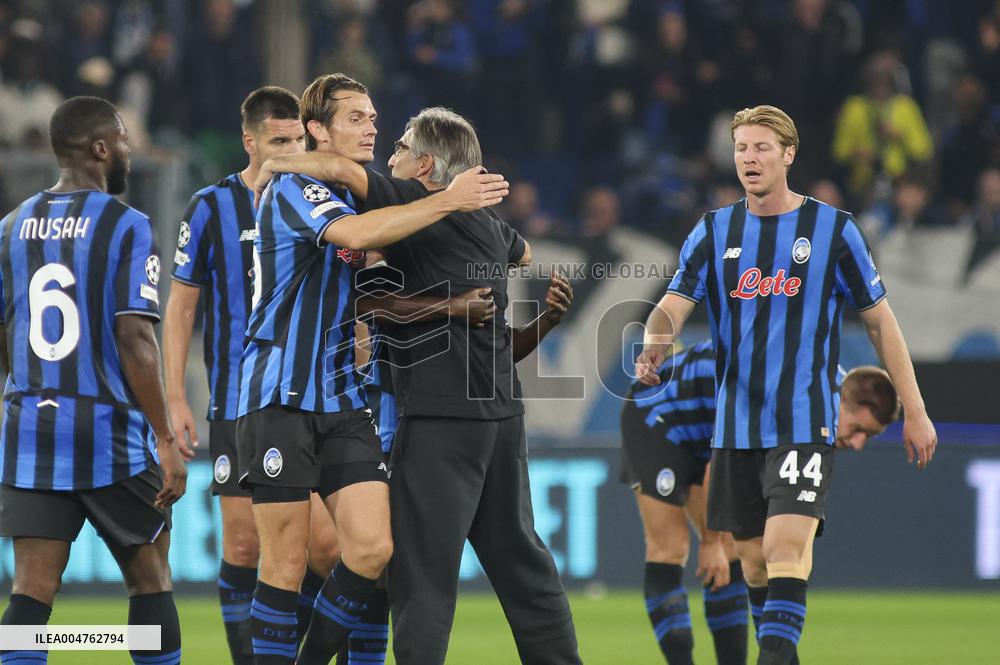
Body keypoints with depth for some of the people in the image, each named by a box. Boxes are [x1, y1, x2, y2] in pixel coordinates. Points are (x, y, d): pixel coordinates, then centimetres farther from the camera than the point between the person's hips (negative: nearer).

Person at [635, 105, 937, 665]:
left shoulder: (833, 229, -1)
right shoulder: (715, 231, 7)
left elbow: (881, 321, 5)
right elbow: (673, 306, -4)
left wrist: (915, 412, 4)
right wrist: (655, 343, -28)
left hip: (805, 423, -4)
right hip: (737, 425, 4)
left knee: (786, 548, -19)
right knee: (753, 558, 8)